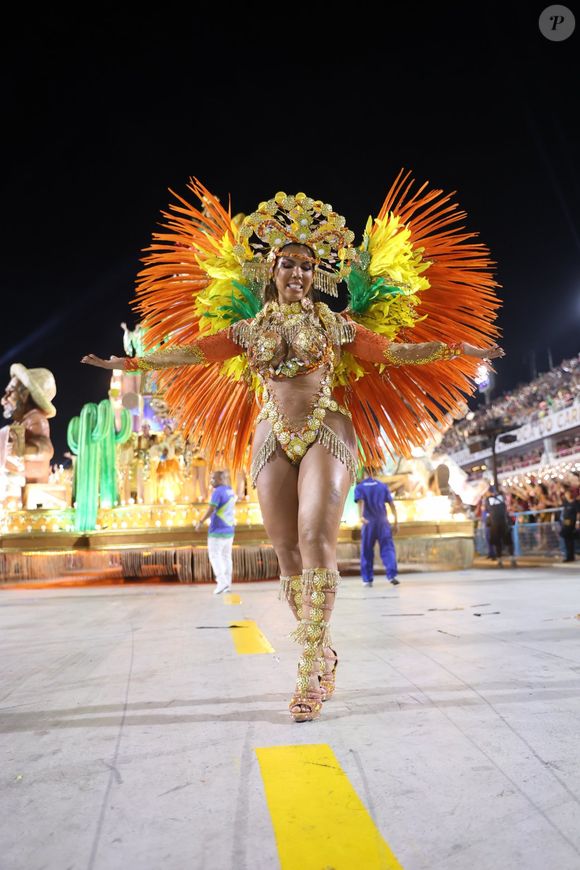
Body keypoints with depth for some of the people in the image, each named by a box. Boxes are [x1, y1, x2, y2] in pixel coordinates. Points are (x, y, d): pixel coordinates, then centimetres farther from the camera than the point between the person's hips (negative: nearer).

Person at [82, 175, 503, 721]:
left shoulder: (334, 323, 10)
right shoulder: (249, 327, 13)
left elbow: (395, 351, 9)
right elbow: (190, 352, 12)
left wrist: (459, 350, 3)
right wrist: (128, 362, 10)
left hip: (326, 432, -2)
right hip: (272, 437, 2)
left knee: (316, 541, -17)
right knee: (287, 553, -1)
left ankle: (309, 669, -11)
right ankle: (322, 656, 15)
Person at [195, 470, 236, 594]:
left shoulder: (217, 492, -17)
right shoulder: (231, 491, 11)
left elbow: (211, 509, -24)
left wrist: (200, 522, -18)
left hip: (218, 530, -8)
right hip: (229, 529, 8)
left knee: (214, 556, -2)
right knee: (226, 556, 9)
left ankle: (222, 582, -11)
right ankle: (227, 584, 9)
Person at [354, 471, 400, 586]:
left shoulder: (359, 487, 3)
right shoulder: (383, 486, 9)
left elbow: (361, 502, -16)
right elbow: (391, 504, 3)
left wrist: (361, 516, -30)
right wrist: (395, 521, 7)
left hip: (368, 523, 0)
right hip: (383, 521, 1)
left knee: (367, 551, 9)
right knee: (388, 549, 0)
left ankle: (367, 579, 12)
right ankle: (391, 575, -16)